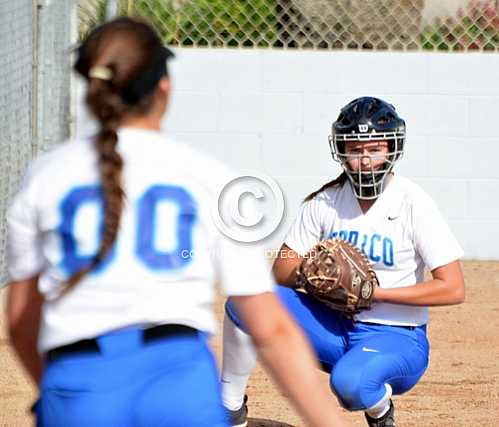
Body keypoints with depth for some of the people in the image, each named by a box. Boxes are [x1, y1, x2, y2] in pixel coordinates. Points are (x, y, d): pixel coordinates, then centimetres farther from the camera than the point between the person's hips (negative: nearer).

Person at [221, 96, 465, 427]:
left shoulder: (415, 204, -12)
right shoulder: (326, 201, 2)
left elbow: (453, 289, -16)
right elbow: (281, 271, 5)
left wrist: (375, 291, -19)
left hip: (396, 337, -5)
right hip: (334, 326, 5)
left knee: (350, 380, -38)